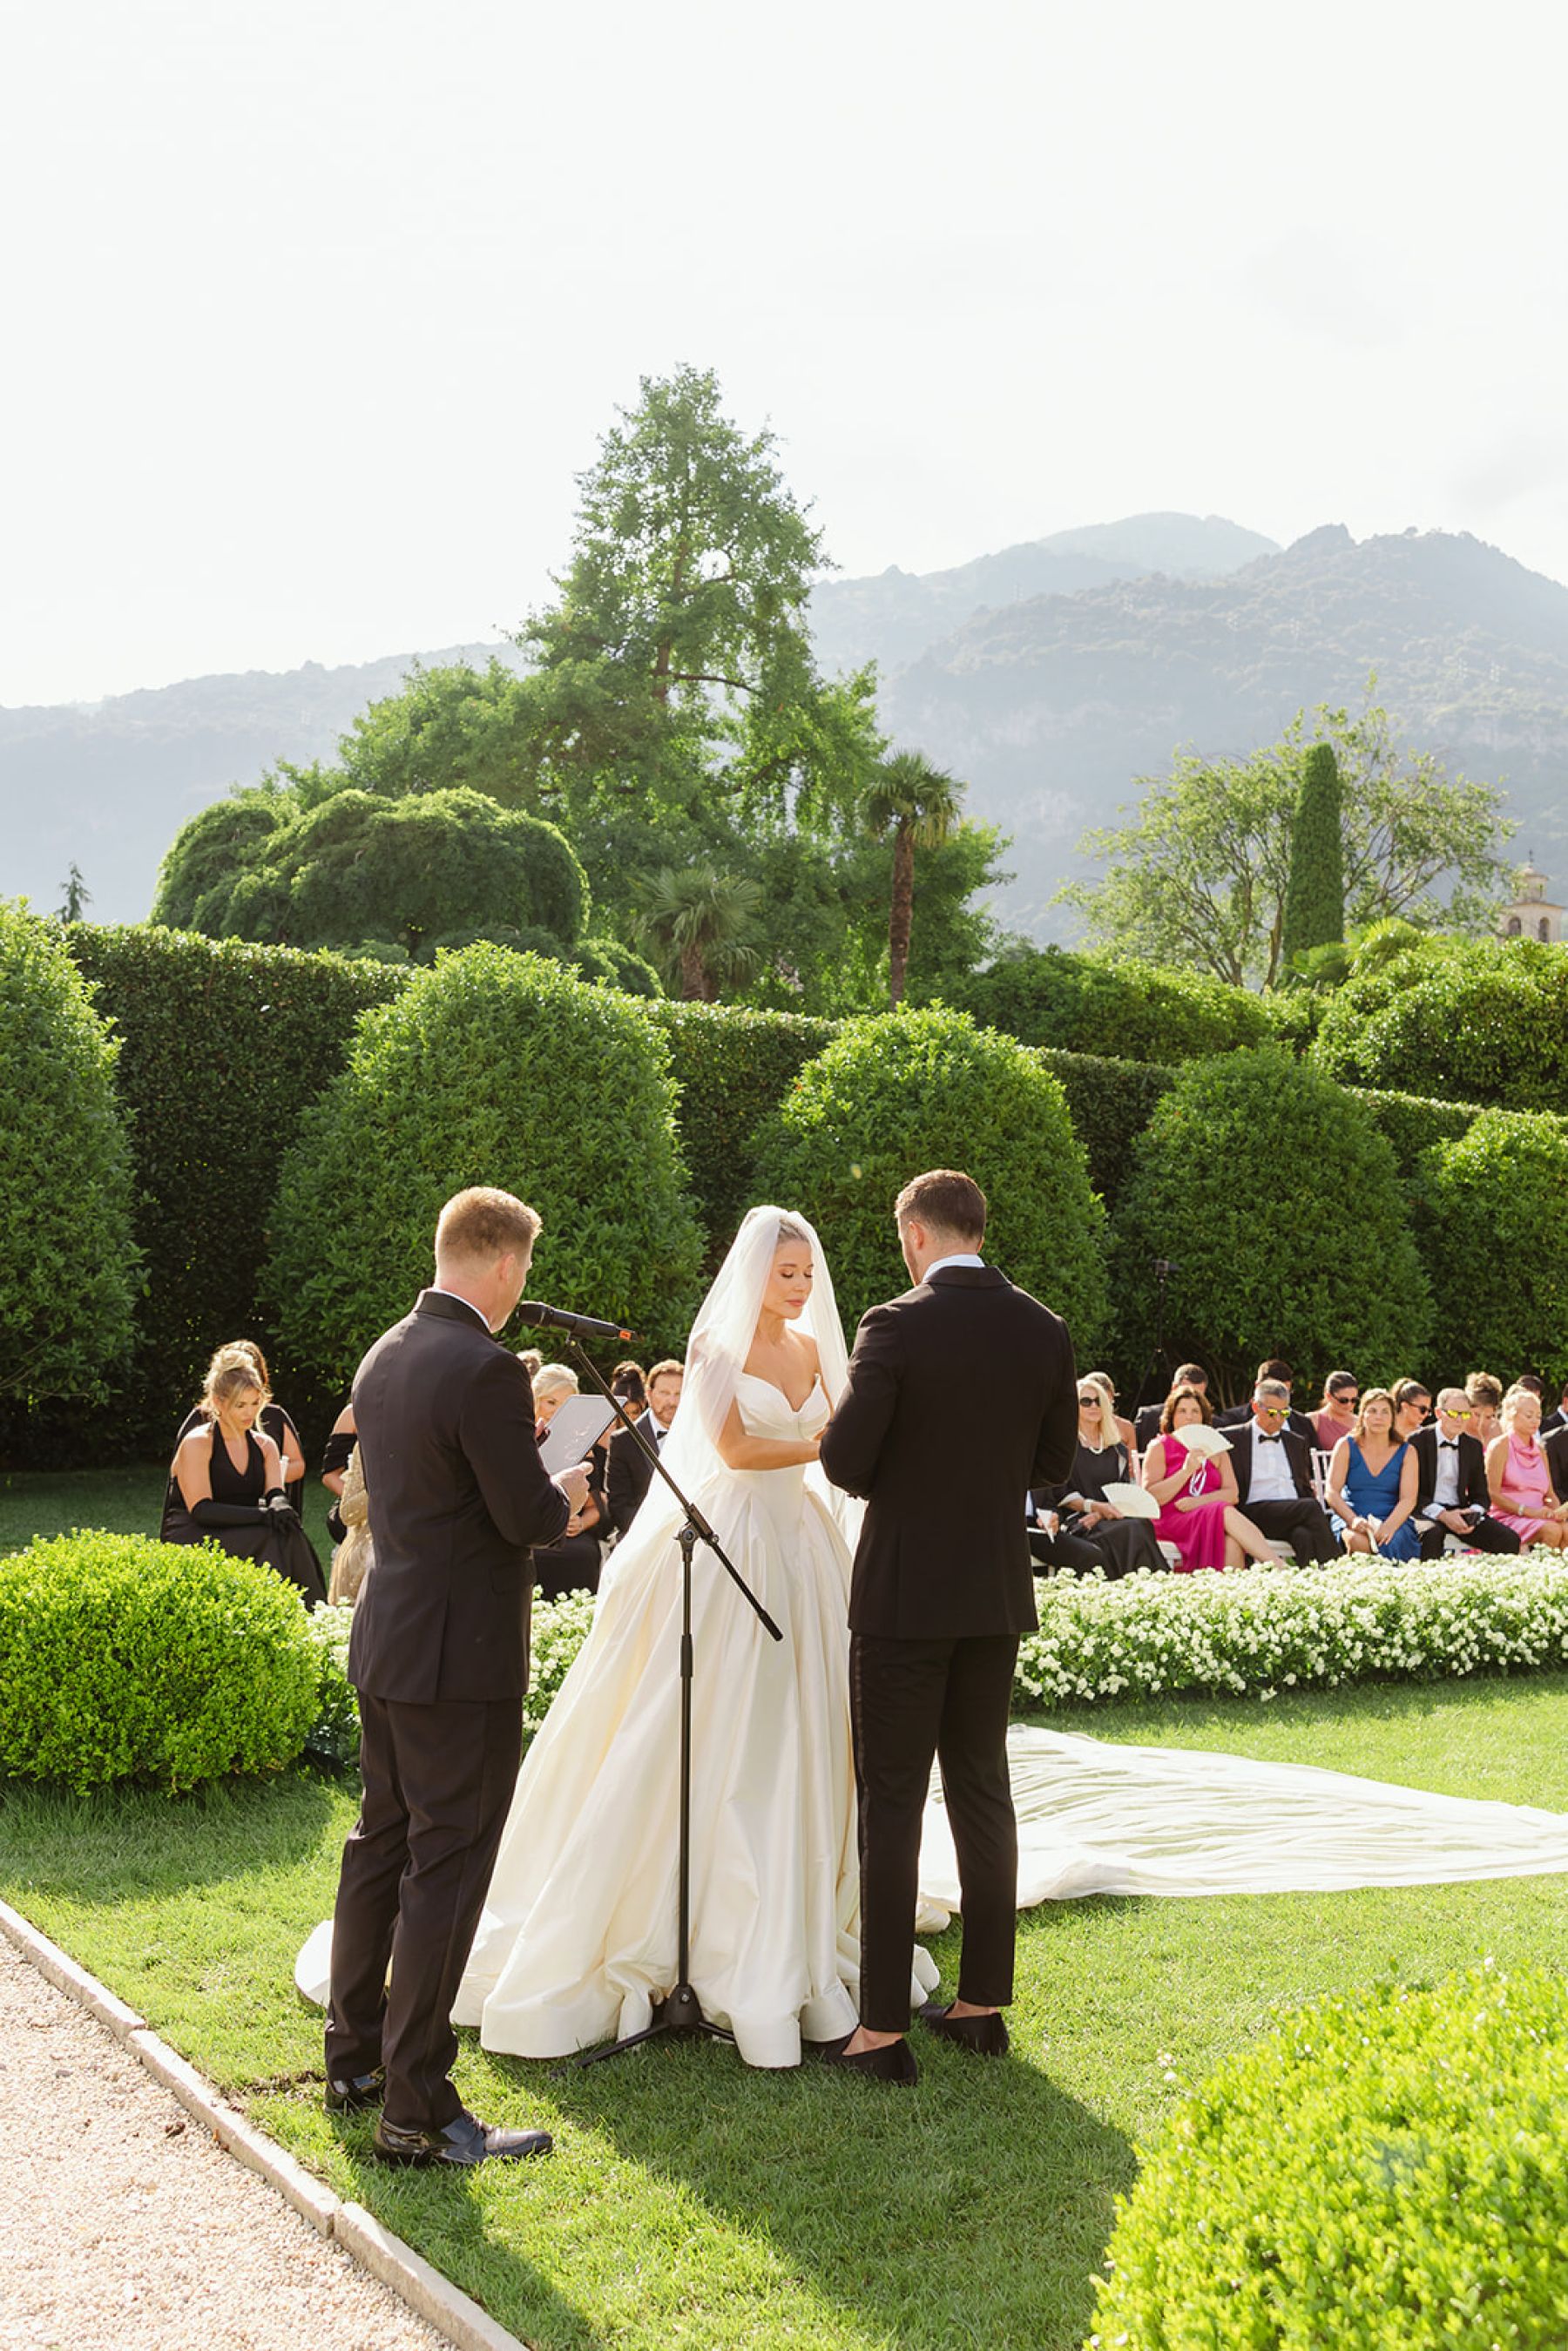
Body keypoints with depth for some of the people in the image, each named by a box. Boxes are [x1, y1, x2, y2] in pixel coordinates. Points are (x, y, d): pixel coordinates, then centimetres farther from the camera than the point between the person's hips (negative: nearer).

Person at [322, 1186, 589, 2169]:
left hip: (385, 1644, 9)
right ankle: (417, 2111, 4)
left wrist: (529, 1466, 17)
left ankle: (356, 2058, 32)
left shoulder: (384, 1356, 8)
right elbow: (532, 1519, -19)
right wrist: (567, 1487, 2)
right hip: (461, 1656, -9)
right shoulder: (486, 1370, -20)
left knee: (380, 1847, 19)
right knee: (445, 1873, -2)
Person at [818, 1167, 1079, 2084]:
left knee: (892, 1806, 1)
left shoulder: (895, 1328, -15)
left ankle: (884, 2029, 3)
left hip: (904, 1594, -5)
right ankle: (984, 2004, 23)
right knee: (984, 1792, 16)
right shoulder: (1045, 1330, 1)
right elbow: (1055, 1463, 9)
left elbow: (844, 1462, -17)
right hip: (997, 1594, 5)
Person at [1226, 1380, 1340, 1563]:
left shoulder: (1297, 1443, 25)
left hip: (1296, 1511, 4)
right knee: (1311, 1506, -31)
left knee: (1303, 1535, -35)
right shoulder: (1235, 1439, 9)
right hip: (1255, 1512, -4)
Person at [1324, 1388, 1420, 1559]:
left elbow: (1408, 1499, -2)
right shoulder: (1346, 1446, 8)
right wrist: (1353, 1519, -22)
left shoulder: (1406, 1453, 11)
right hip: (1349, 1517, 0)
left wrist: (1389, 1526, -23)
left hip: (1392, 1520, 1)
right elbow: (1332, 1492, -1)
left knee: (1393, 1541, -36)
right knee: (1357, 1540, -37)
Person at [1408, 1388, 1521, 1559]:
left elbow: (1481, 1495, 14)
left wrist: (1473, 1513, -10)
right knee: (1432, 1534, -40)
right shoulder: (1417, 1441, -4)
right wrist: (1442, 1514, -20)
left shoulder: (1474, 1446, 12)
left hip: (1461, 1511, 5)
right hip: (1427, 1511, -5)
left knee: (1510, 1541, -17)